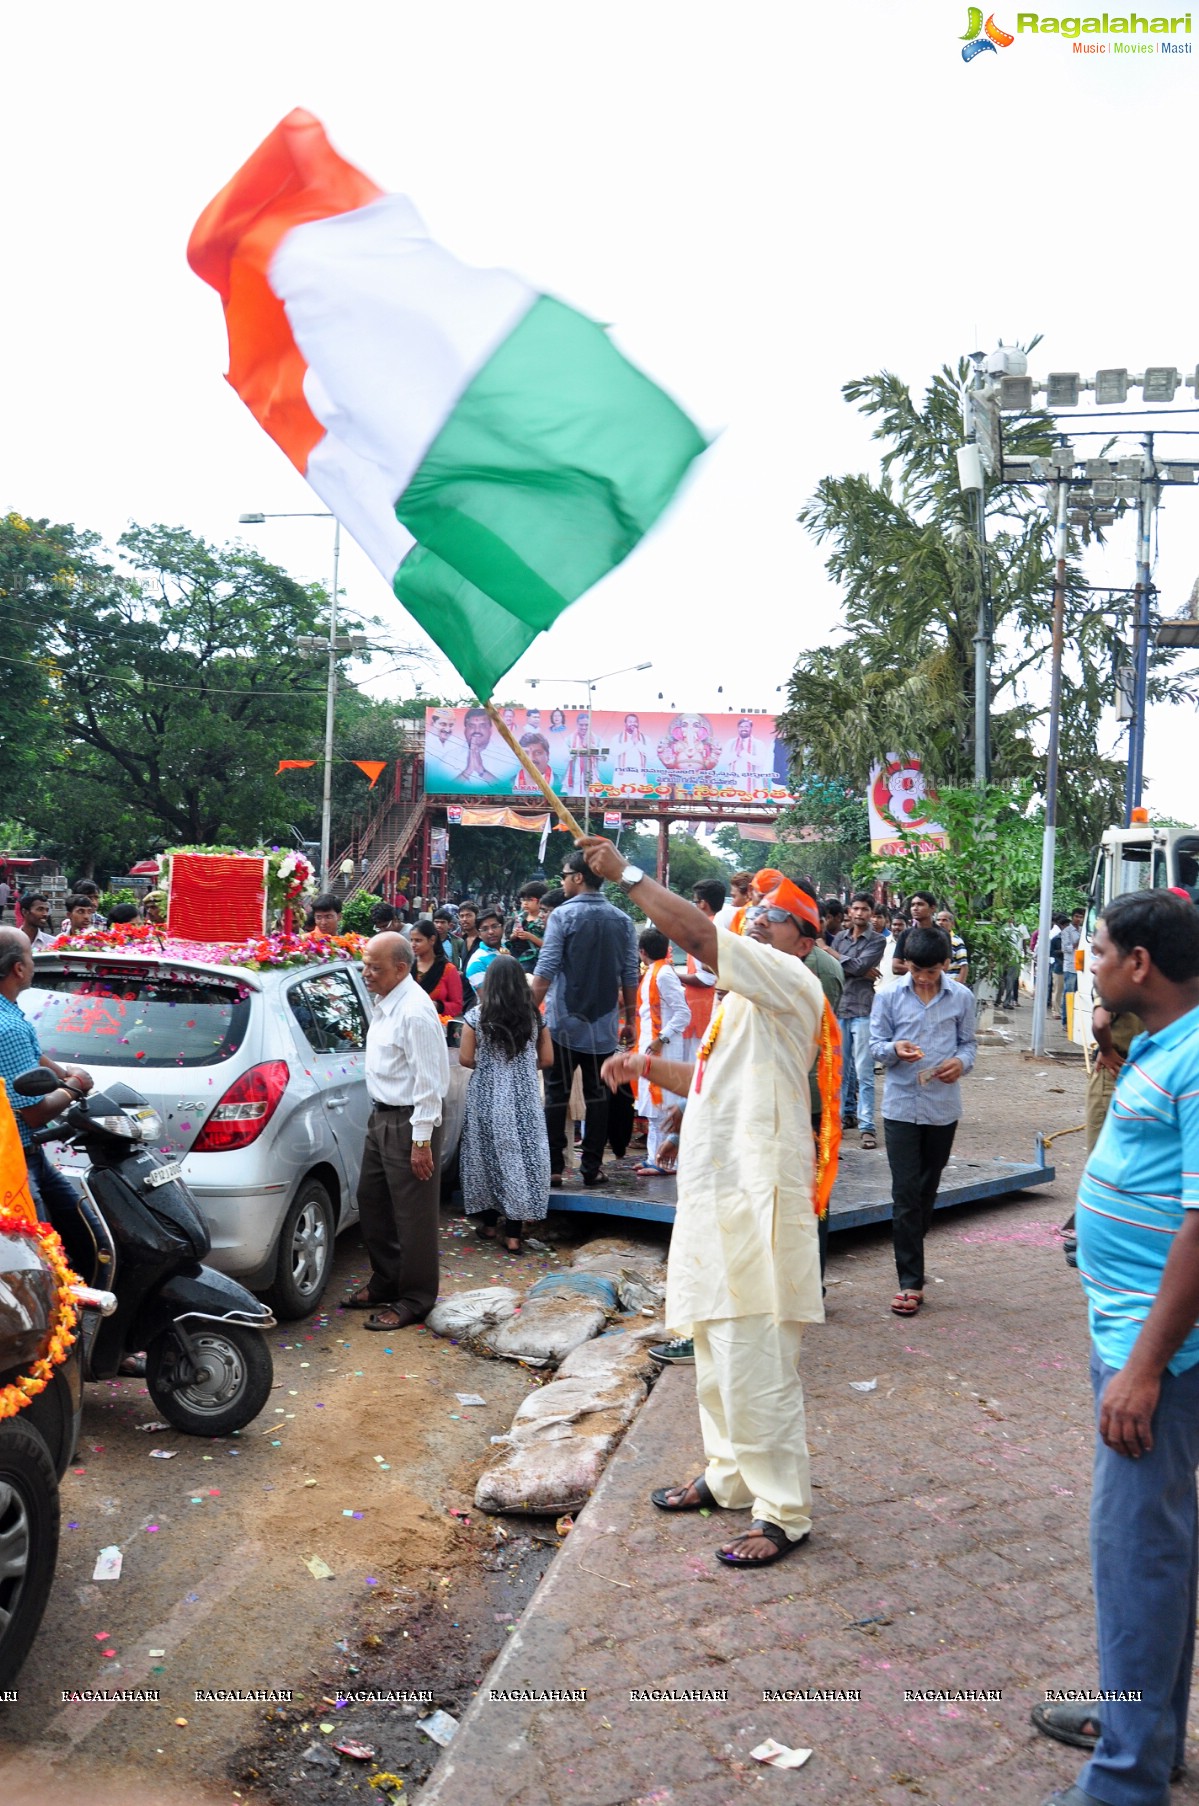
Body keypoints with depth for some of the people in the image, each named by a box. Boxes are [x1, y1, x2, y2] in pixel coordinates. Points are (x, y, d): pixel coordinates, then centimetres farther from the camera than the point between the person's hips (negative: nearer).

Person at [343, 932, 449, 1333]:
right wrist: (380, 1115, 17)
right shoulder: (384, 1003, 8)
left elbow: (429, 1081, -22)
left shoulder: (415, 1011, -22)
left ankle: (414, 1300, 15)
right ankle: (386, 1282, 36)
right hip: (382, 1117, 10)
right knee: (371, 1203, 20)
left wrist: (421, 1140, -21)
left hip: (409, 1123, -10)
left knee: (413, 1216, 2)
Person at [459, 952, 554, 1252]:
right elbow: (547, 1059, 2)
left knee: (488, 1155, 12)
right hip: (524, 1097, 1)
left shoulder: (477, 1016, -6)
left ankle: (490, 1224, 23)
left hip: (487, 1097, 0)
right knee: (521, 1156, 4)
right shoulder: (534, 1016, -1)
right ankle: (513, 1233, 3)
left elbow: (465, 1059, -6)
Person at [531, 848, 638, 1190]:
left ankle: (553, 1168, 4)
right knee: (597, 1095, 9)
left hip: (564, 1022, -3)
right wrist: (630, 1020, 13)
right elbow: (629, 976, 5)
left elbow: (545, 972, -13)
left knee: (557, 1095, 3)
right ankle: (592, 1167, 10)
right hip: (603, 1024, 3)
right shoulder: (622, 920, 4)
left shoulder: (563, 915, -8)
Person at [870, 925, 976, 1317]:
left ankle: (910, 1255, 33)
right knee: (906, 1194, -5)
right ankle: (911, 1281, -2)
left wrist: (961, 1062, -16)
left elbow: (968, 1043, 6)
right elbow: (876, 1042, 2)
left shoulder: (962, 998, 1)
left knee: (928, 1191, 14)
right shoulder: (889, 997, -3)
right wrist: (893, 1049, -20)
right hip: (901, 1105, -2)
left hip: (943, 1107, 2)